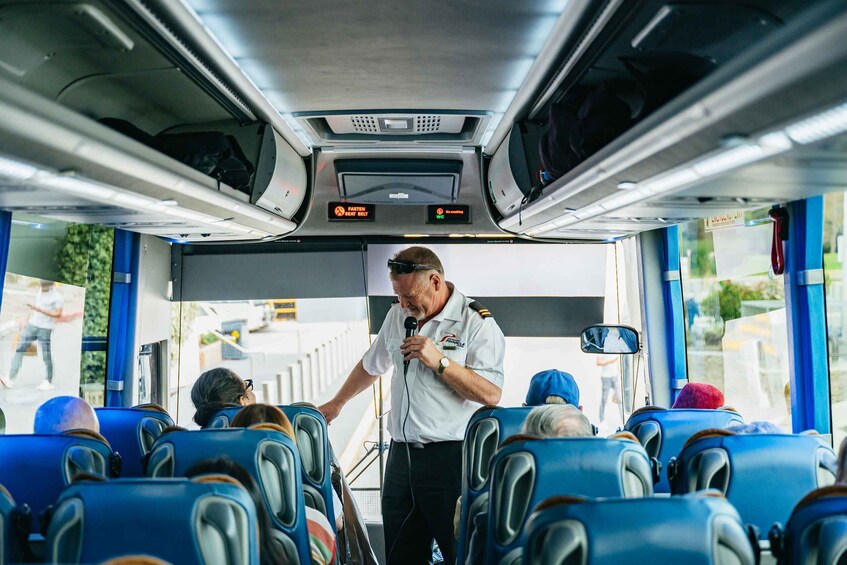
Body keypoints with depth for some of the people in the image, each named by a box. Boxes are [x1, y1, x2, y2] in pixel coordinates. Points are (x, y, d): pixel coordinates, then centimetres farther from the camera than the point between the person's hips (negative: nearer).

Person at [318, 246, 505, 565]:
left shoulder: (477, 323, -8)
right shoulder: (398, 316, 12)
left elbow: (491, 394, -16)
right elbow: (371, 366, 27)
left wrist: (439, 361, -20)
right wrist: (336, 404, 34)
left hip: (451, 456, -6)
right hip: (401, 453, 6)